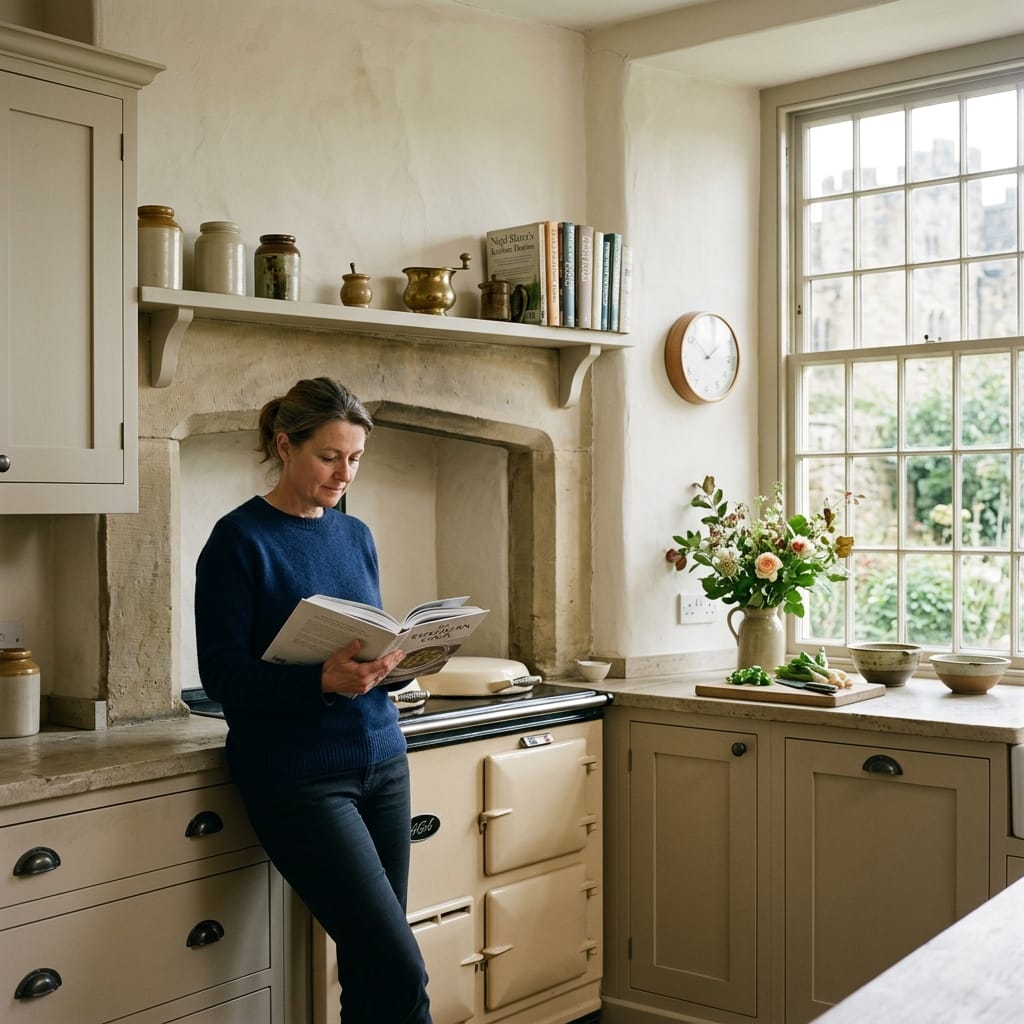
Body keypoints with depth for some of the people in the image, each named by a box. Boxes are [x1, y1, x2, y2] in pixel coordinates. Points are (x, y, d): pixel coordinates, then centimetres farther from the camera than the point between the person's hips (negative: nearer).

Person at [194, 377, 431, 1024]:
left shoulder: (356, 536, 12)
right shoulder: (241, 540, -7)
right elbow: (224, 675, -12)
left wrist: (396, 656, -4)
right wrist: (324, 681, -27)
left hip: (381, 759, 6)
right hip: (298, 776, -6)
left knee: (371, 966, 7)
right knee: (400, 970, -12)